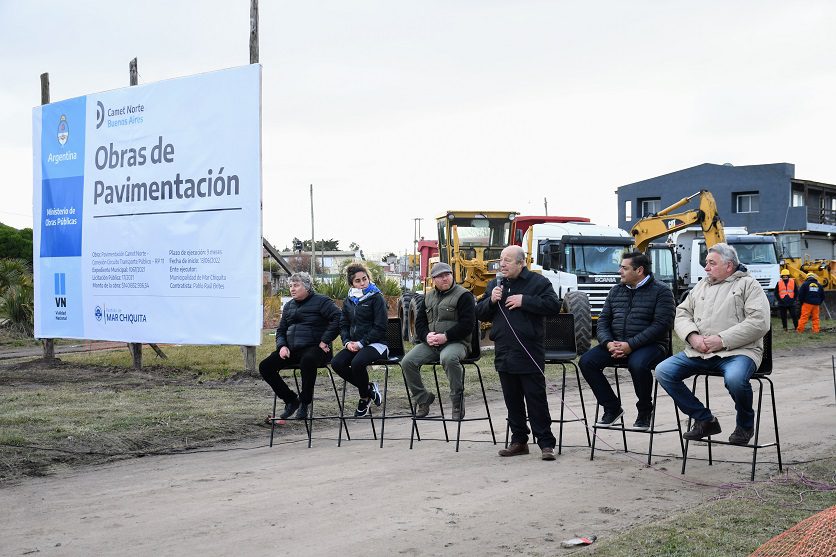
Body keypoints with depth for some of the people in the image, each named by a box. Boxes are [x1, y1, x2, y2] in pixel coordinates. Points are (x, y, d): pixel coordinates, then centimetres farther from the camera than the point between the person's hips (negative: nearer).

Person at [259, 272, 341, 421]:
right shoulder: (288, 306, 19)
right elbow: (281, 330, 23)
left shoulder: (321, 301, -3)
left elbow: (338, 319, -16)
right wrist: (282, 346, 2)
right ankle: (291, 400, 3)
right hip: (292, 350, 7)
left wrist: (325, 341, -19)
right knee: (265, 367, -9)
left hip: (315, 348, -7)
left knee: (307, 361, -42)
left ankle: (304, 403, -22)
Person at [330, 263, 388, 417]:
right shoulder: (348, 300, 14)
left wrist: (361, 343, -16)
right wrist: (347, 342, -2)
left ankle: (364, 398, -6)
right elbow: (343, 325, 18)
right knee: (336, 363, -20)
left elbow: (380, 327, -11)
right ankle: (369, 388, -2)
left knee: (357, 363, -33)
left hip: (376, 343, -6)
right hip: (354, 345, 6)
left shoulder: (376, 298, -5)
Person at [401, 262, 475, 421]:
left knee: (449, 358, -40)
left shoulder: (463, 295, -1)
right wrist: (426, 336, -5)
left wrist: (446, 336, -17)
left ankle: (458, 400, -22)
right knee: (407, 362, -15)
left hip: (456, 342, -6)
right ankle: (422, 399, 2)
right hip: (430, 343, 6)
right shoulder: (428, 297, 19)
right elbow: (419, 322, 18)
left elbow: (467, 324, -9)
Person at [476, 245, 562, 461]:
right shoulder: (494, 285, 15)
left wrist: (524, 301, -17)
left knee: (536, 399, -3)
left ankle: (546, 443, 3)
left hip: (529, 354, -6)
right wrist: (491, 300, -6)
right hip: (504, 353, 6)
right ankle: (519, 441, 21)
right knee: (512, 401, 12)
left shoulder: (538, 282, -2)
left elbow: (553, 305, -14)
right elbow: (480, 314, 14)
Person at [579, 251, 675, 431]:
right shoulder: (616, 291, 18)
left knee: (638, 364, -38)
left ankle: (645, 411, -10)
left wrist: (631, 345, -20)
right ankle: (612, 407, -1)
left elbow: (661, 324, -13)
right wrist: (608, 343, -8)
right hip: (615, 344, 6)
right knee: (586, 362, -16)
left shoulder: (661, 291, -2)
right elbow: (603, 320, 15)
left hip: (649, 345, -6)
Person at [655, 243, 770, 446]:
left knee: (735, 378, -38)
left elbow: (759, 322, -9)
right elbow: (681, 315, 17)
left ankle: (745, 425, -4)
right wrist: (693, 336, -6)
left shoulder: (748, 285, 4)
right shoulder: (701, 286, 23)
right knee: (663, 371, -13)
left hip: (738, 351, -6)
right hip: (698, 352, 6)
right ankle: (704, 420, -2)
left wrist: (722, 340, -16)